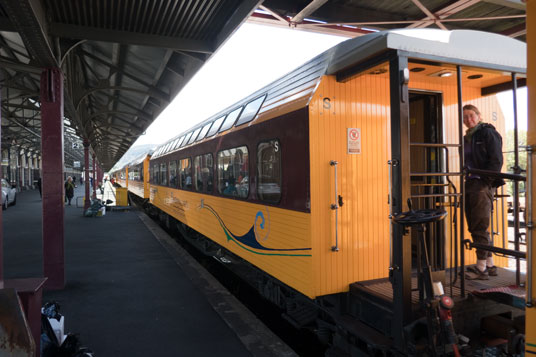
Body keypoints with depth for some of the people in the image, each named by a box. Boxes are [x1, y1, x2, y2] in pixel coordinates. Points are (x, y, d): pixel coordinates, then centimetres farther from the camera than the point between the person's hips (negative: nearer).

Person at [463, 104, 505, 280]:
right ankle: (490, 265, 19)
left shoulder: (488, 133, -2)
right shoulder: (467, 138, 19)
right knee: (474, 227, 9)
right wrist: (466, 181, 10)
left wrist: (486, 181, -16)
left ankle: (481, 268, 2)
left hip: (483, 185, -8)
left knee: (480, 227, -6)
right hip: (470, 185, 8)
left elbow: (496, 160, -10)